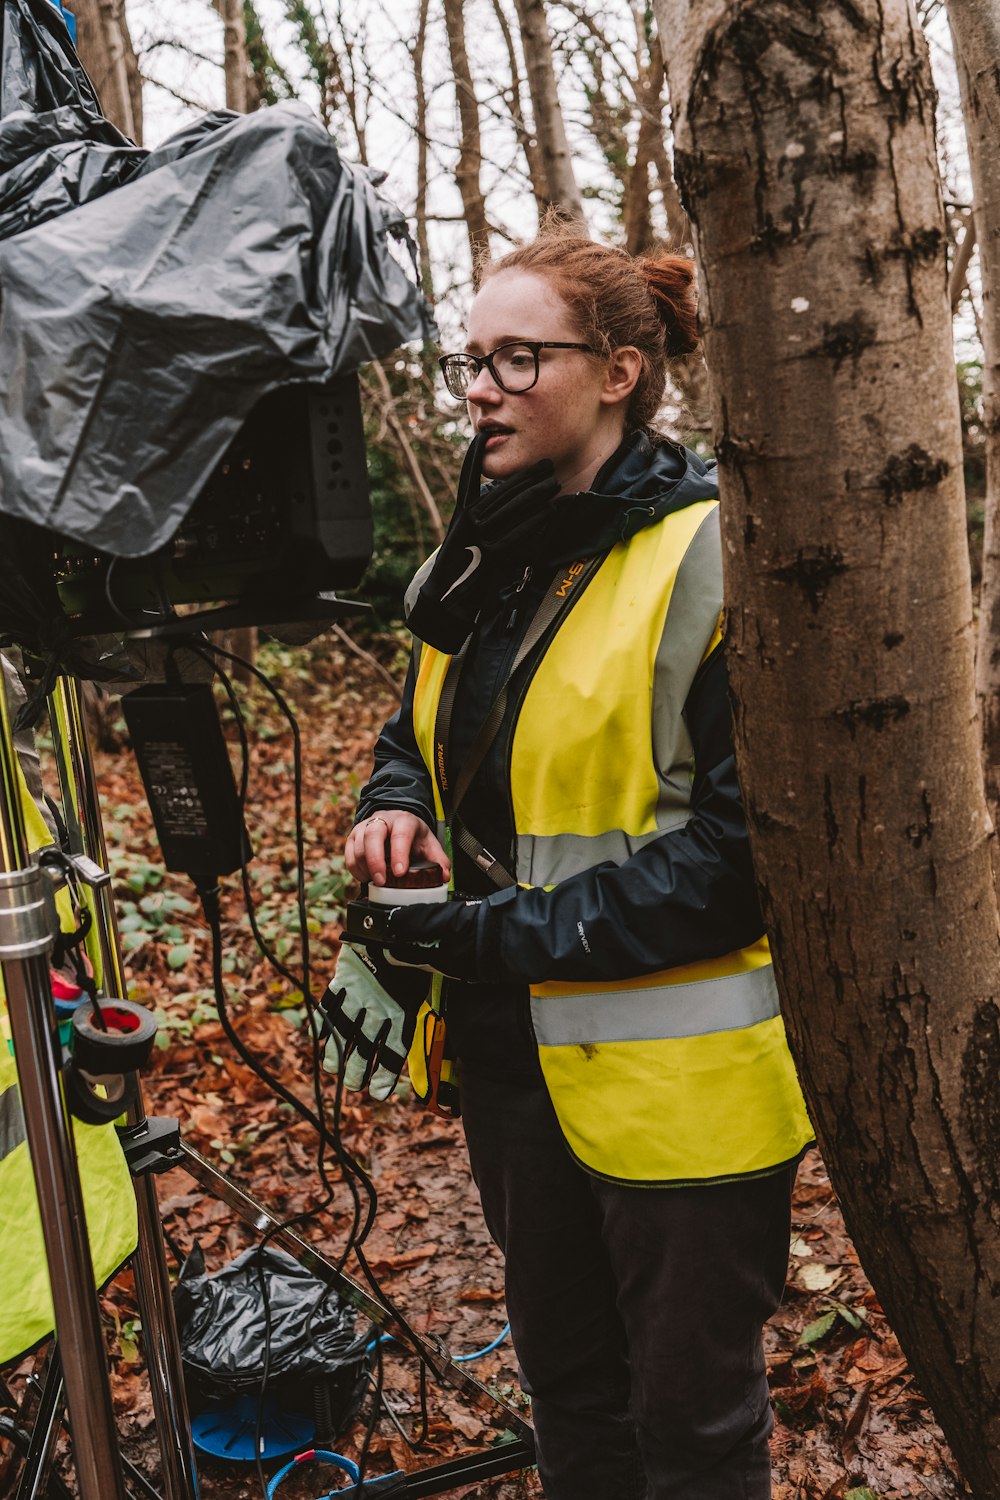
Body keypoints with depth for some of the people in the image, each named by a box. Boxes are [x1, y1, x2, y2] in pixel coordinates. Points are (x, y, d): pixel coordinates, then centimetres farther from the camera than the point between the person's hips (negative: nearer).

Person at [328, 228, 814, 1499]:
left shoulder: (715, 559, -17)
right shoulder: (472, 569, 7)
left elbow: (747, 836, -21)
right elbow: (421, 741, 21)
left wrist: (511, 930, -22)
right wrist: (396, 812, -4)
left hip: (674, 1072, -7)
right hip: (515, 1055, 7)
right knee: (565, 1384, 26)